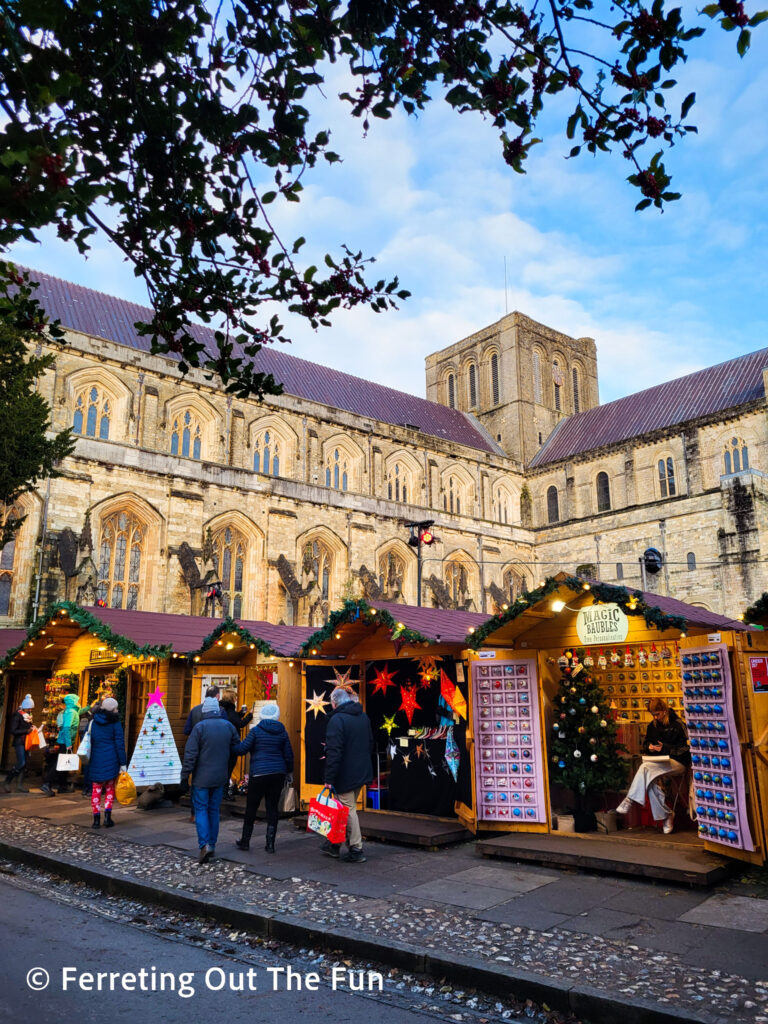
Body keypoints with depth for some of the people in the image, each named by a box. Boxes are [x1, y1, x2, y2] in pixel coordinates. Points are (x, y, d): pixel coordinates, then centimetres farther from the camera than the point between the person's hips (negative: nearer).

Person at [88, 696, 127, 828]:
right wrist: (123, 763, -3)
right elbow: (120, 744, -7)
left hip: (96, 759, 3)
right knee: (110, 788, 10)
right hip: (111, 759, -3)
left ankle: (96, 819, 7)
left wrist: (88, 760, 17)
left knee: (96, 789, 8)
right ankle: (107, 815, 0)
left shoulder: (93, 722, 7)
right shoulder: (115, 723, -6)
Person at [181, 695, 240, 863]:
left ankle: (204, 845, -12)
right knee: (214, 810, 14)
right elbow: (236, 749, 8)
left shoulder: (199, 727, -12)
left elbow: (190, 754, -14)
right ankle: (212, 845, 18)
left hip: (202, 777, -4)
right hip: (220, 778, 4)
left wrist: (184, 776, -7)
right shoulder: (229, 726, 2)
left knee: (201, 810, 2)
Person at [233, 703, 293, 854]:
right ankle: (270, 844, 8)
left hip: (259, 774, -3)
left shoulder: (256, 730, -5)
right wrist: (288, 771, 21)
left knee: (251, 807, 9)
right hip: (278, 773, 4)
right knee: (272, 807, 8)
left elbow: (242, 748, -6)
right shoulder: (282, 732, 6)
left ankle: (245, 841, 19)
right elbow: (288, 754, 8)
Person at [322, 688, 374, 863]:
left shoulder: (337, 719, -16)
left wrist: (329, 778, -18)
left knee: (348, 810, 2)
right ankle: (335, 844, 27)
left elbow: (334, 752, -21)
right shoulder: (364, 717, 10)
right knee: (346, 808, 17)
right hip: (362, 773, 8)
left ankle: (356, 850, 6)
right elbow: (370, 745, 18)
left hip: (345, 775, -8)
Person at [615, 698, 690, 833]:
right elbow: (645, 744, 22)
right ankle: (666, 814, -17)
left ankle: (630, 800, -26)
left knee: (645, 767, -31)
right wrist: (649, 747, -2)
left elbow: (685, 748, -6)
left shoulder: (677, 724, -5)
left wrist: (665, 748, -17)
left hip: (677, 763, -6)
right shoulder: (652, 725, 14)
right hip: (659, 763, 6)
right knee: (649, 781, -29)